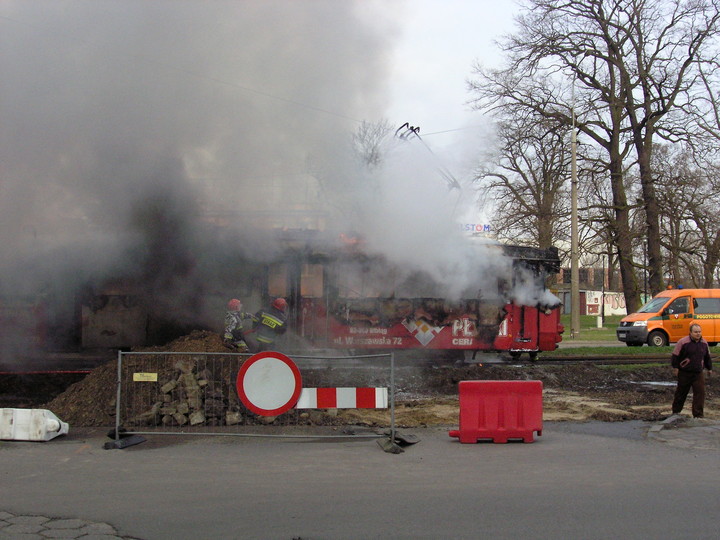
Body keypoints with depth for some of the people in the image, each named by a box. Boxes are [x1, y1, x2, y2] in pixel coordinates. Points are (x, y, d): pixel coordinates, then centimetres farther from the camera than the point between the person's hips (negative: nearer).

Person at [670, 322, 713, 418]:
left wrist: (709, 368, 24)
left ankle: (698, 415, -1)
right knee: (681, 392, 9)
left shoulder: (704, 343, 6)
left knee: (700, 392, -7)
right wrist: (676, 368, -7)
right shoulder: (682, 342, -12)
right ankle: (676, 411, 26)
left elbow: (707, 357, 20)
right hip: (684, 373, -3)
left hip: (698, 373, 4)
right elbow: (675, 356, -6)